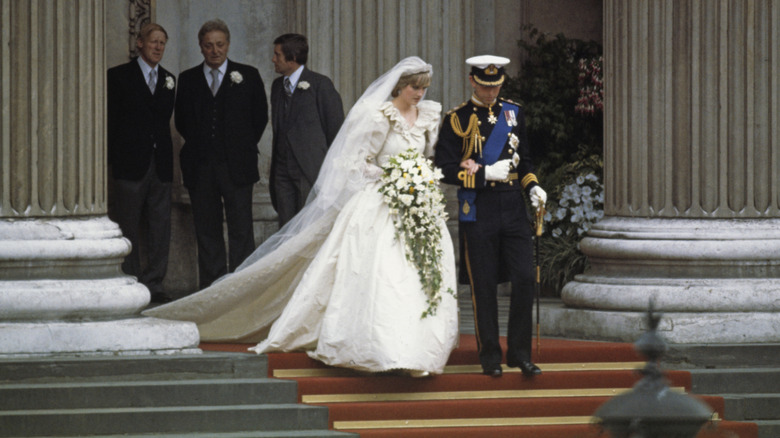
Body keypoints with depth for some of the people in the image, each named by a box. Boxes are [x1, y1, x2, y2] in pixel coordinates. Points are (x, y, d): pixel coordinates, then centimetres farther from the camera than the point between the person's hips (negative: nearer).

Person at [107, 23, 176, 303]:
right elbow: (110, 118, -1)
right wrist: (109, 158, -7)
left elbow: (166, 118, 15)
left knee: (160, 227, 3)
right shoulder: (119, 76, 1)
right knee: (128, 227, 1)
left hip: (160, 163, 4)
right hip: (131, 163, -4)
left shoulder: (168, 80, 14)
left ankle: (153, 283, 8)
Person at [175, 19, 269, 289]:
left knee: (241, 230, -5)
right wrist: (198, 145, 8)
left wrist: (243, 148, 5)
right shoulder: (188, 80, 11)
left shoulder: (248, 76, 6)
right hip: (200, 169, 2)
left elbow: (260, 117, 9)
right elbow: (181, 121, 16)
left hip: (236, 165, -2)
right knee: (207, 231, 4)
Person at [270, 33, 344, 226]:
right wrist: (274, 165, 14)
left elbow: (336, 129, -4)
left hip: (311, 169, -6)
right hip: (283, 171, 6)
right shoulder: (277, 86, 15)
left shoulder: (319, 84, -5)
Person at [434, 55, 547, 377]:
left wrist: (532, 186, 2)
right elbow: (445, 169, -7)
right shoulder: (457, 119, -2)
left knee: (525, 278, -4)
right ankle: (490, 357, 11)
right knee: (484, 286, 1)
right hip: (477, 212, -3)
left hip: (513, 208, 4)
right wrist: (485, 174, -16)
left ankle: (520, 353, 7)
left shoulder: (513, 113, 12)